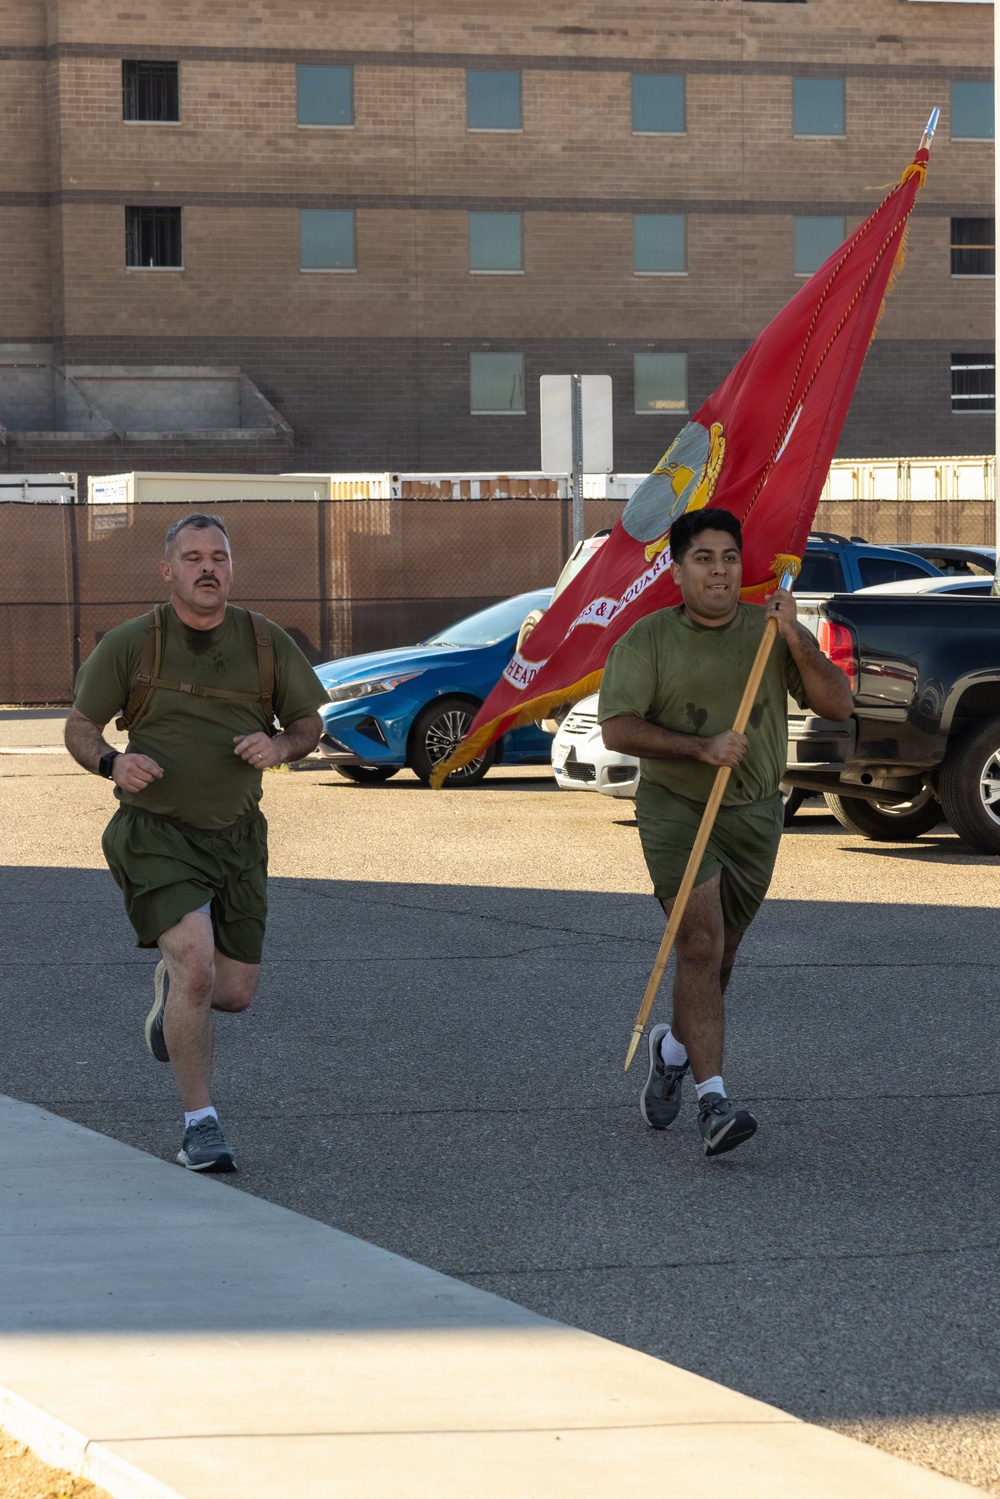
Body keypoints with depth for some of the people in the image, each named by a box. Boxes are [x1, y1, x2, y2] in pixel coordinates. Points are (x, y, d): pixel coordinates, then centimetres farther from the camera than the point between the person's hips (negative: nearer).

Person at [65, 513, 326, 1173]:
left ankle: (171, 985, 43)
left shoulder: (267, 642, -1)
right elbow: (80, 728, 1)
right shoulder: (131, 642, -7)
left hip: (236, 834, 4)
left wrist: (279, 746, -14)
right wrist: (112, 763, -22)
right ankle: (201, 1124, -10)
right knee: (196, 966, -21)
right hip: (155, 832, -4)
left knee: (234, 993, 6)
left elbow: (309, 723, 10)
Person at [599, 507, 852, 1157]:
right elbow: (617, 727, -13)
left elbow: (839, 705, -5)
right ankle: (714, 1102, -18)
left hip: (755, 813, 4)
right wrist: (702, 747, -23)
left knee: (720, 955, 15)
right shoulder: (647, 639, -5)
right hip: (676, 808, -4)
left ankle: (674, 1047, 44)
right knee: (700, 946, -16)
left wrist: (794, 639, -18)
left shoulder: (773, 632, 3)